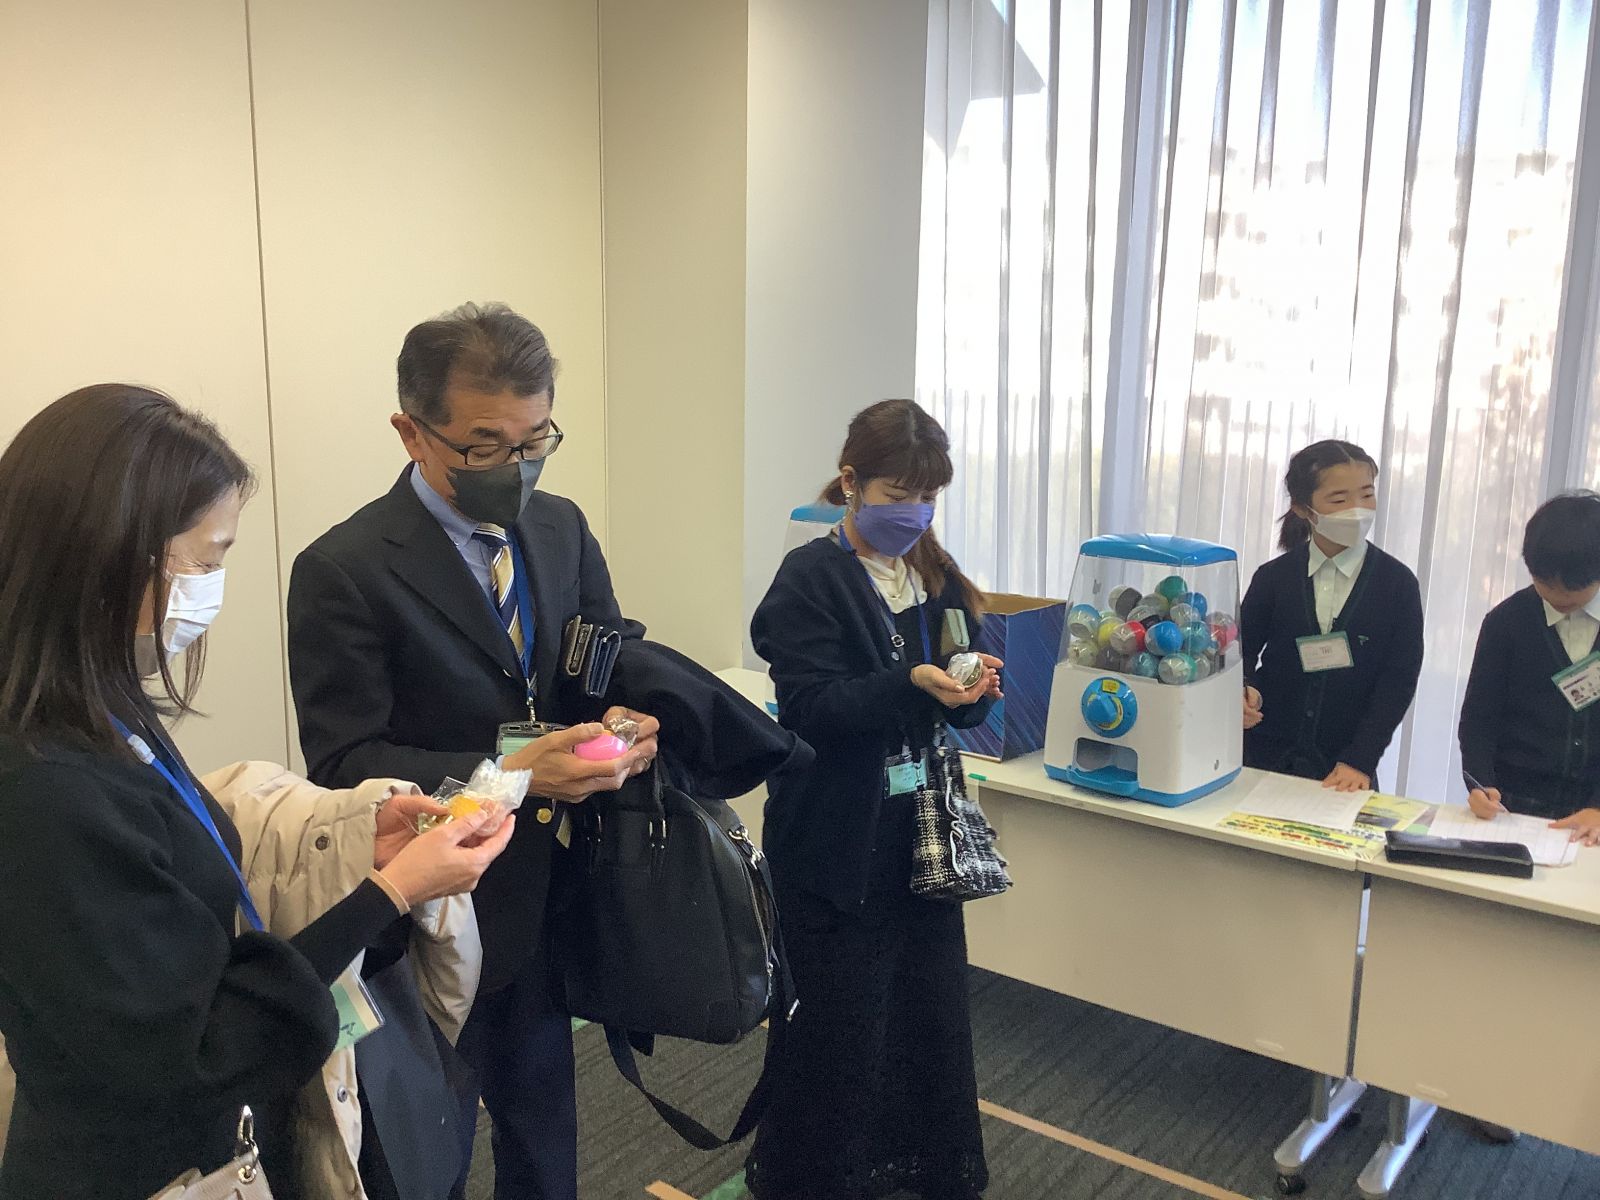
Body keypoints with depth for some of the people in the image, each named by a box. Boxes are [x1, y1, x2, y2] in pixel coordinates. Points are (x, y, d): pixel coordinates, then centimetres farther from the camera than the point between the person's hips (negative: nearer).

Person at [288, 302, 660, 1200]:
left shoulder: (562, 528, 0)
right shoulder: (344, 572, -17)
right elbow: (345, 765, -18)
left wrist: (621, 717, -18)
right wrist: (505, 776, -31)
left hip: (553, 893, 5)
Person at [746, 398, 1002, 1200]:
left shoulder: (936, 577, 8)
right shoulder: (810, 579, -10)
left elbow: (960, 715, 7)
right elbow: (811, 708, -19)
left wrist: (975, 688, -16)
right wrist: (910, 683, -32)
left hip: (921, 830, 6)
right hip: (836, 840, -6)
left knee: (934, 1010, 14)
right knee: (843, 1024, 5)